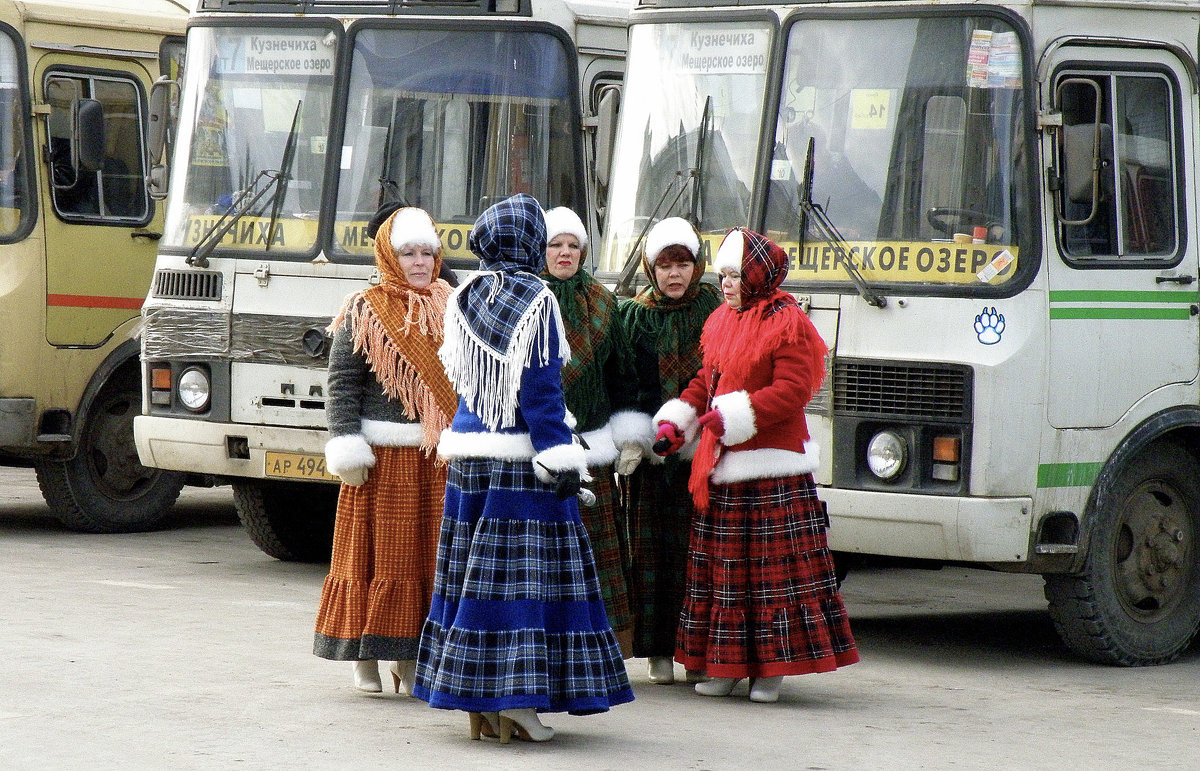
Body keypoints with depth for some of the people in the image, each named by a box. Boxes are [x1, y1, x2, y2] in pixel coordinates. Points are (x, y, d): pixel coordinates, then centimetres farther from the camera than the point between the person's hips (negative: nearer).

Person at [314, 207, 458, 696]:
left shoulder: (451, 310, 12)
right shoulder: (364, 312, -1)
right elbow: (342, 383, -4)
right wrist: (348, 447, -12)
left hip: (440, 459, 4)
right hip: (384, 457, -4)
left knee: (430, 556, 5)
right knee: (376, 554, -1)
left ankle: (411, 660, 12)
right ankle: (365, 657, 7)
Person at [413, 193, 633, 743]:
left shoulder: (464, 297, 7)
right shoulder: (535, 302, -10)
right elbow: (541, 388, -13)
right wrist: (560, 463, -12)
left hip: (469, 451, 6)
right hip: (521, 455, -6)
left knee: (473, 569, 9)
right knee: (526, 571, -3)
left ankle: (478, 706, 13)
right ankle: (517, 704, -6)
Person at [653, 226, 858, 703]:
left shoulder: (787, 323, -9)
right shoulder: (721, 323, 15)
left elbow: (793, 390, -17)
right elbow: (705, 381, 21)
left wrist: (731, 417, -21)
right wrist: (674, 422, 6)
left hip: (772, 472, -8)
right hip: (722, 471, 8)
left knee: (773, 569, -3)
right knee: (722, 569, 10)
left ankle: (771, 669, 2)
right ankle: (725, 667, 16)